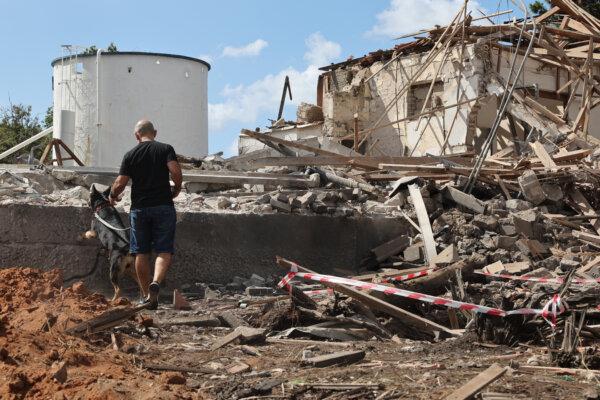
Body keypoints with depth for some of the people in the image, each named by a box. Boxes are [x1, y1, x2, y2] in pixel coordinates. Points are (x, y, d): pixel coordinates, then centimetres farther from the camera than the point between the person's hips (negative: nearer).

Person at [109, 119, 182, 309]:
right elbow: (175, 171, -14)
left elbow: (120, 183, -1)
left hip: (139, 208, 2)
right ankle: (156, 282, -26)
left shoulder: (130, 155, 4)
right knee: (164, 251, 0)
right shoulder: (166, 149, 1)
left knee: (141, 253, 10)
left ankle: (146, 296, 13)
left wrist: (112, 196, 20)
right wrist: (177, 189, 5)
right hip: (163, 206, -1)